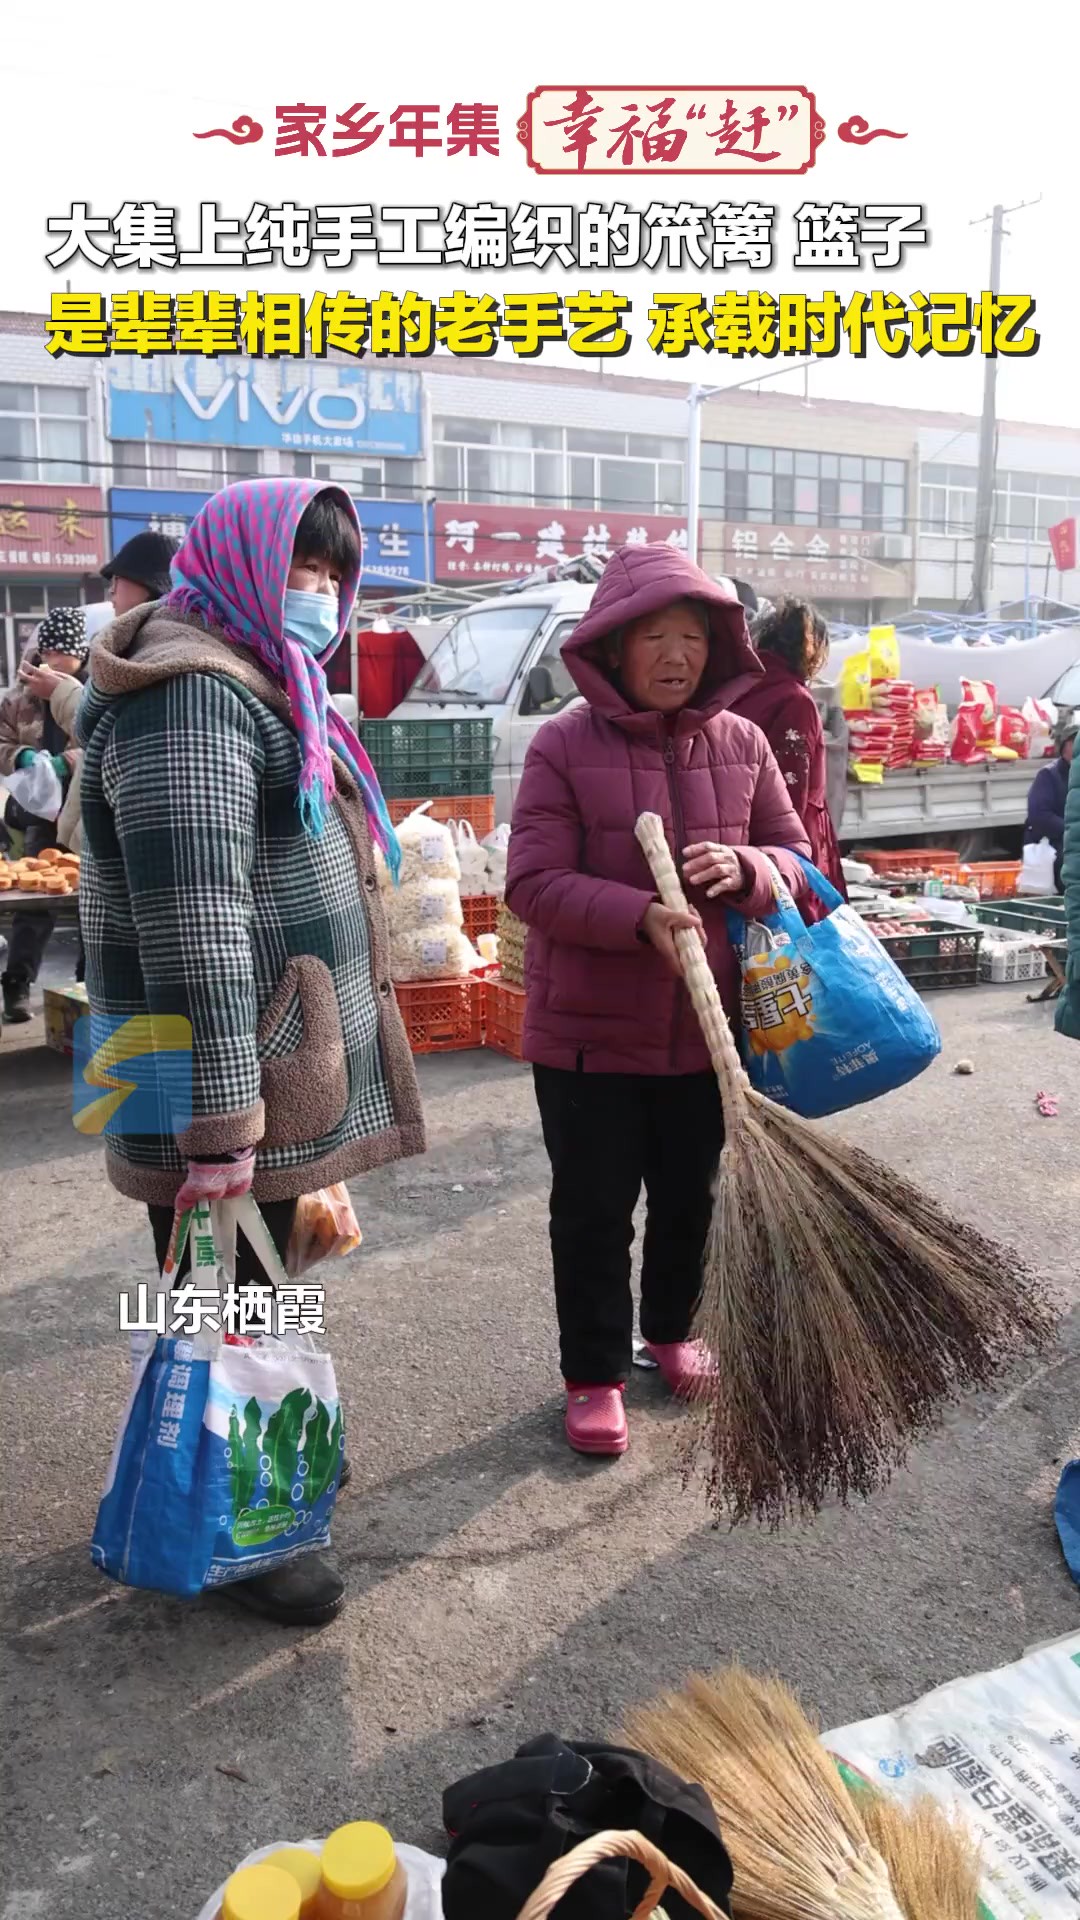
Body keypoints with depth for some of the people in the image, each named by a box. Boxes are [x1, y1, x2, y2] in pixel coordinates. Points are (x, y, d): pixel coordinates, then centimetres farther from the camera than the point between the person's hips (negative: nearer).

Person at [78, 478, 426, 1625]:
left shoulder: (256, 687, 16)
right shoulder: (192, 698, -19)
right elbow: (191, 925, -27)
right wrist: (221, 1125, -28)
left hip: (271, 1070, 10)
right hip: (232, 1087, -10)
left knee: (249, 1295, 23)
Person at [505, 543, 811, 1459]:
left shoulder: (741, 743, 0)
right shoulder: (565, 745, -11)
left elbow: (796, 858, 6)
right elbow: (534, 884, -16)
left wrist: (742, 870, -17)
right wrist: (641, 919, -31)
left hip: (705, 1027, 4)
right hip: (590, 1031, -3)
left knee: (690, 1198, 20)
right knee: (593, 1211, 8)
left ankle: (672, 1330, 45)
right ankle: (594, 1374, 28)